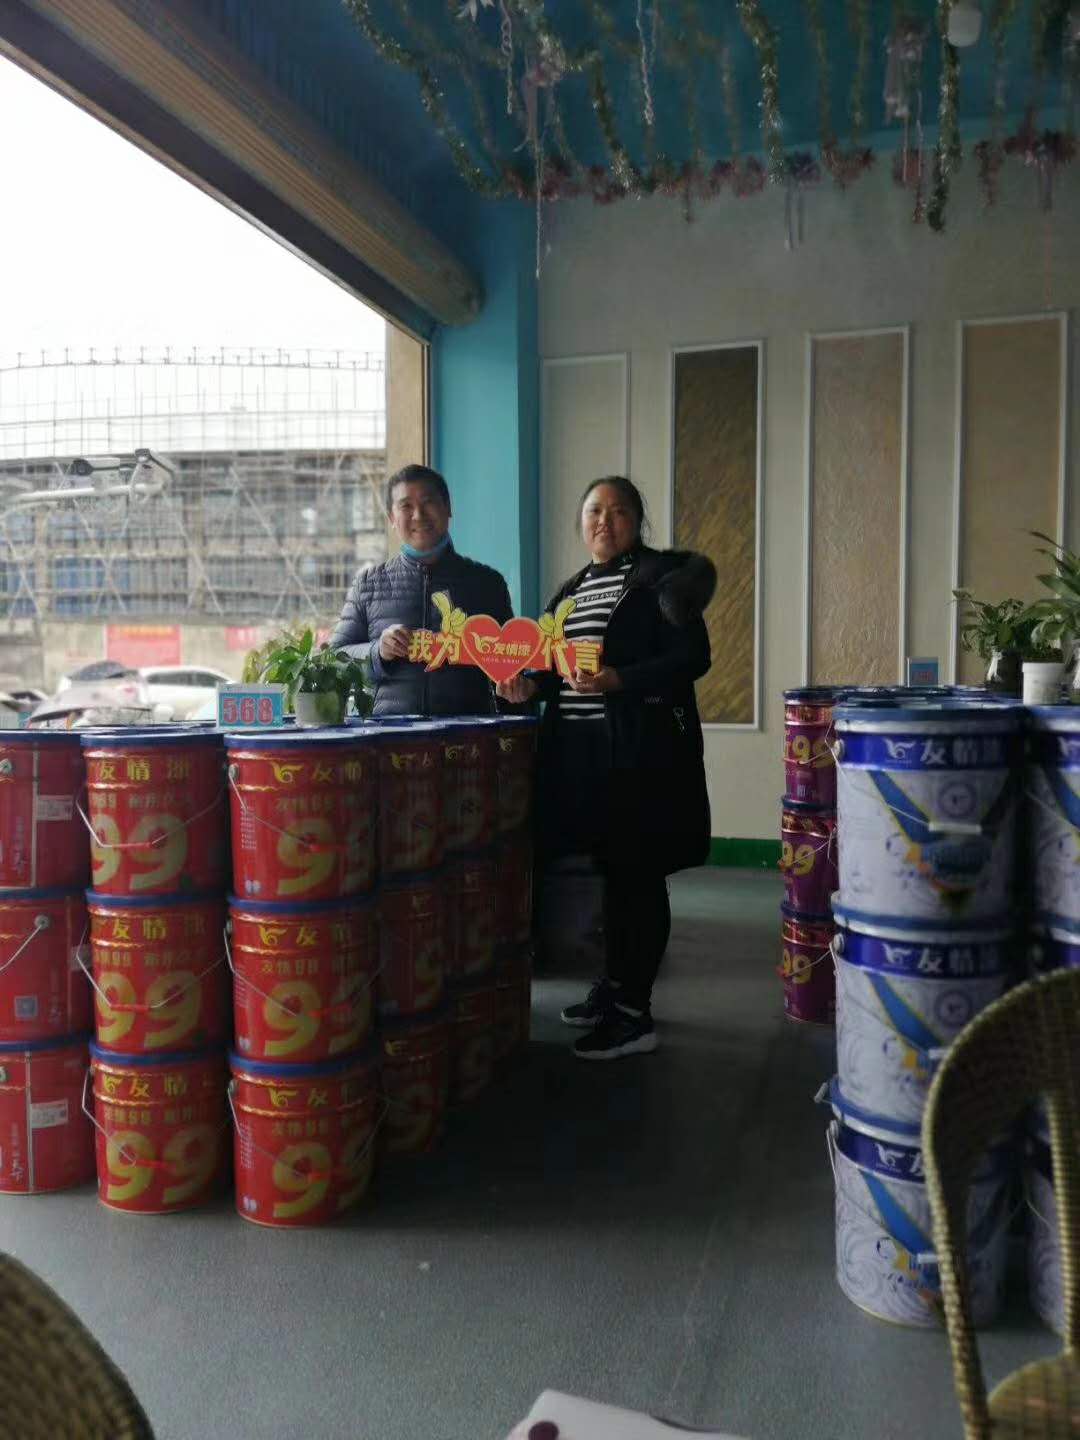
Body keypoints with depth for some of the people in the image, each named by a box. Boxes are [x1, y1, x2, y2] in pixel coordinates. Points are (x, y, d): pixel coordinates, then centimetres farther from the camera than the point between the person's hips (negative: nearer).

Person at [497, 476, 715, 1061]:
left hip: (642, 750, -7)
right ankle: (614, 985, 29)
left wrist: (620, 680, -23)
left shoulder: (661, 574, -4)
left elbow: (692, 657, -12)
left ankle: (633, 1014, 7)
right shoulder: (572, 589, 18)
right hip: (580, 749, 7)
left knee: (637, 874, -2)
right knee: (613, 870, 15)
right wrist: (530, 686, 1)